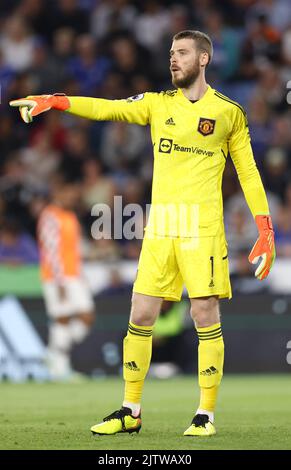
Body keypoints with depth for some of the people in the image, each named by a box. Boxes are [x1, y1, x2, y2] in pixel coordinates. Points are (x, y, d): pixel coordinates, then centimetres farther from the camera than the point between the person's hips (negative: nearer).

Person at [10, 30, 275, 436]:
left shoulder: (229, 112, 5)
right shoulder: (157, 104, 11)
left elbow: (248, 173, 9)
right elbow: (109, 109, -3)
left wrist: (265, 230, 3)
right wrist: (54, 101, -19)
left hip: (203, 228, -3)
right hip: (160, 226, 3)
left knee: (205, 317, -6)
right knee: (140, 317, 2)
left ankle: (206, 414, 5)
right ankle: (130, 412, 12)